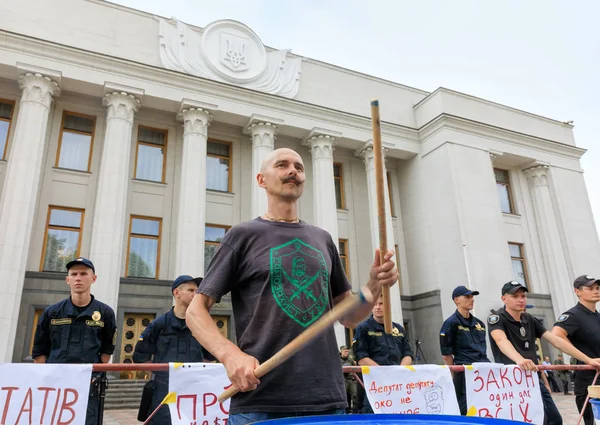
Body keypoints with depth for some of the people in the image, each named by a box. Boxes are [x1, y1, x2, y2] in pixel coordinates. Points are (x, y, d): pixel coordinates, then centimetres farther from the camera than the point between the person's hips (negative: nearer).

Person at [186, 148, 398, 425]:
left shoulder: (322, 239, 12)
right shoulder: (243, 235, 0)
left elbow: (348, 317, 15)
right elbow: (196, 311, -2)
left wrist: (375, 286, -4)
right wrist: (230, 354, -20)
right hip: (260, 402, -4)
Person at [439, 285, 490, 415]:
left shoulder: (479, 323, 16)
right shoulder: (451, 323, -5)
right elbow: (446, 354, -5)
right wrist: (456, 376, -2)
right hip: (465, 373, -6)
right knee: (467, 411, -8)